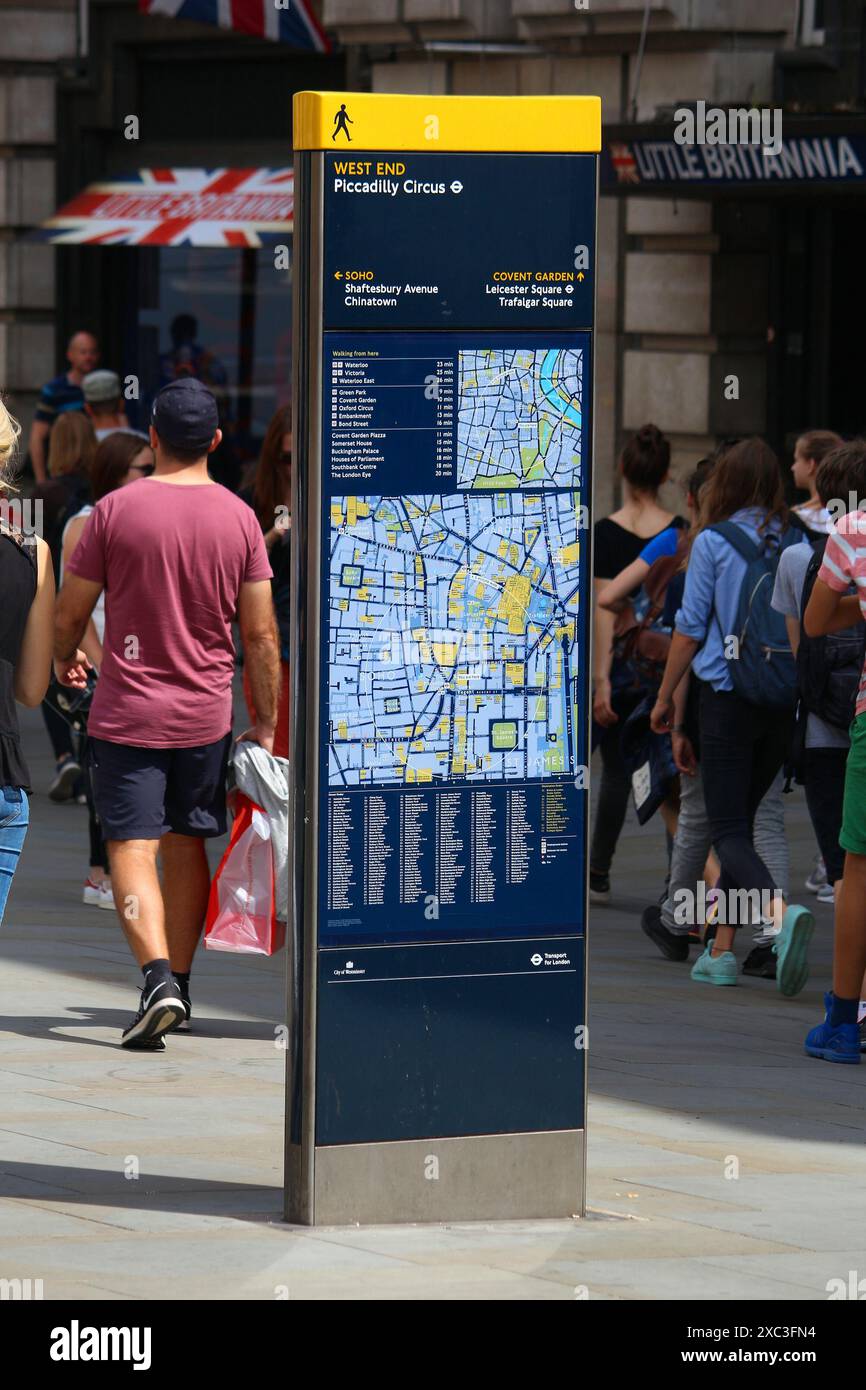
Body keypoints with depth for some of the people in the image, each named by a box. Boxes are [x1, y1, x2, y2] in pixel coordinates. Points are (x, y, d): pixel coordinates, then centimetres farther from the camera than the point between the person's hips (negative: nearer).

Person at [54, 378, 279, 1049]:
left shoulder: (115, 510, -8)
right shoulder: (239, 518, -2)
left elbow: (69, 615, -2)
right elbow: (260, 634, -1)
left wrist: (67, 659, 20)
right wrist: (266, 724, 8)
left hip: (127, 711, -3)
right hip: (206, 712, 3)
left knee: (132, 849, -4)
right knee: (187, 844, 16)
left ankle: (158, 976, -23)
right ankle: (179, 987, 23)